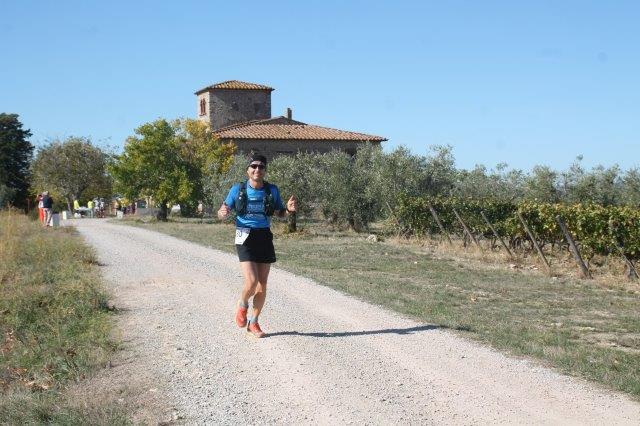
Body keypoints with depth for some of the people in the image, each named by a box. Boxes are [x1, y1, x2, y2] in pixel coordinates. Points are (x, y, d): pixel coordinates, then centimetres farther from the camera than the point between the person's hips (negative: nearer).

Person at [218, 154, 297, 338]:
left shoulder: (272, 190, 4)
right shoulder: (238, 189, -1)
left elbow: (279, 213, 15)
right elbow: (221, 213, 6)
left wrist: (288, 209, -7)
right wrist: (223, 212, -18)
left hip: (265, 238, 3)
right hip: (245, 238, -3)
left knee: (262, 285, 6)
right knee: (251, 281, -17)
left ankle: (253, 323, 24)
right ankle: (242, 305, 17)